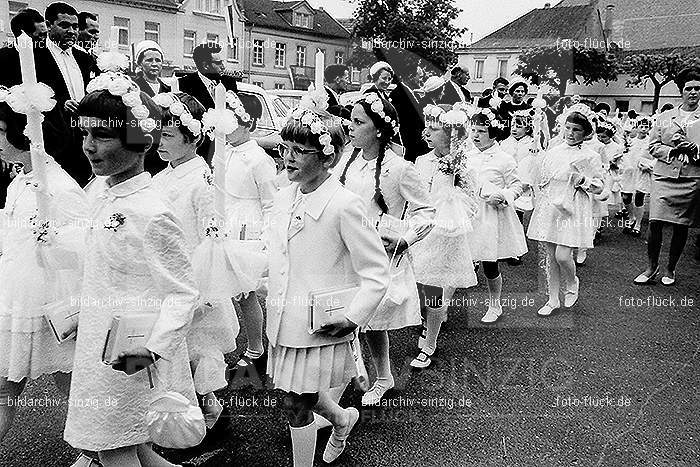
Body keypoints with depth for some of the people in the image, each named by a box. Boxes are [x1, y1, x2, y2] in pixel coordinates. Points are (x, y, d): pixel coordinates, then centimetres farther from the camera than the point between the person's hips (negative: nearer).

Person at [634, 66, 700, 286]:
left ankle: (670, 269, 23)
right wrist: (672, 149, -10)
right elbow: (653, 146, 8)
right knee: (655, 223, -9)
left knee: (681, 227, 6)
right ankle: (652, 266, 8)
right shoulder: (664, 117, 10)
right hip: (664, 176, 1)